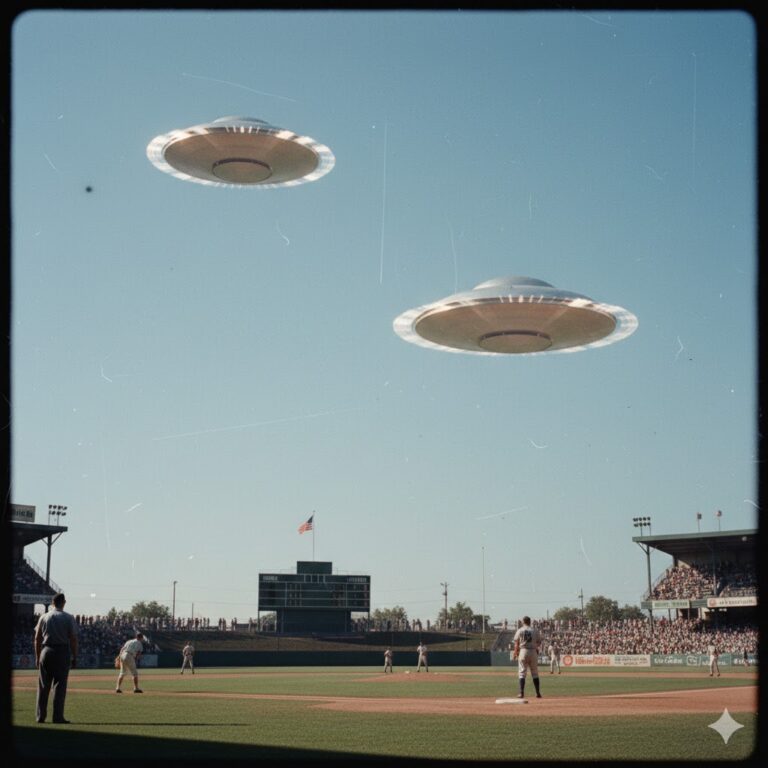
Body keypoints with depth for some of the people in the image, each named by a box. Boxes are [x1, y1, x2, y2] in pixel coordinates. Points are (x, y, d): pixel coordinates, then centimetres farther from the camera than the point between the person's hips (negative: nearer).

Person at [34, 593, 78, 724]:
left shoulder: (44, 617, 7)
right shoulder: (69, 618, -1)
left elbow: (37, 638, 7)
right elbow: (73, 639, -6)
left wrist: (37, 657, 13)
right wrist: (74, 657, 0)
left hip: (46, 652, 3)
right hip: (63, 652, -3)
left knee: (43, 685, 8)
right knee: (59, 685, -1)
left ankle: (40, 716, 8)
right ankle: (58, 717, -4)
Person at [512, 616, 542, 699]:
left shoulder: (519, 631, 1)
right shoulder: (535, 631, 4)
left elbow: (516, 644, -1)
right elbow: (539, 643, 4)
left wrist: (515, 653, 9)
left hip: (523, 651, -1)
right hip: (533, 652, 1)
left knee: (522, 673, 1)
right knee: (535, 673, 9)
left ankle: (522, 693, -9)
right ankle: (538, 693, 9)